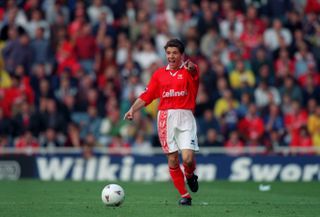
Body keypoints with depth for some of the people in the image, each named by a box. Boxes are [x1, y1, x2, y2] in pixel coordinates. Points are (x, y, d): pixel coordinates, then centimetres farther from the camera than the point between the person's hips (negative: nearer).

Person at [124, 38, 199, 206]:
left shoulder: (189, 71, 2)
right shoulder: (159, 74, 13)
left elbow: (194, 71, -24)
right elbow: (146, 96, 11)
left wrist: (191, 66, -48)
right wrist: (133, 109, -3)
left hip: (185, 117, -3)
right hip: (165, 117, 3)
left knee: (188, 158, -15)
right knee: (172, 159, 1)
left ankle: (190, 175, 20)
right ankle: (184, 195, 13)